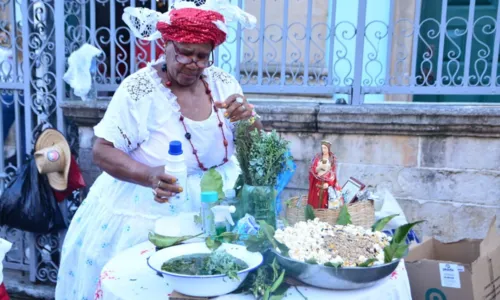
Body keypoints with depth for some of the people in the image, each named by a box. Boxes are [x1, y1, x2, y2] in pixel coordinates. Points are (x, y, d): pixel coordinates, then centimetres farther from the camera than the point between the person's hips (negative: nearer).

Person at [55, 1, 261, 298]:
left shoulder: (223, 82, 0)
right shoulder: (139, 88, -11)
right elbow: (102, 151, -11)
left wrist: (249, 119, -19)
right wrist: (150, 176, -29)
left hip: (218, 201, 3)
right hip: (149, 207, -3)